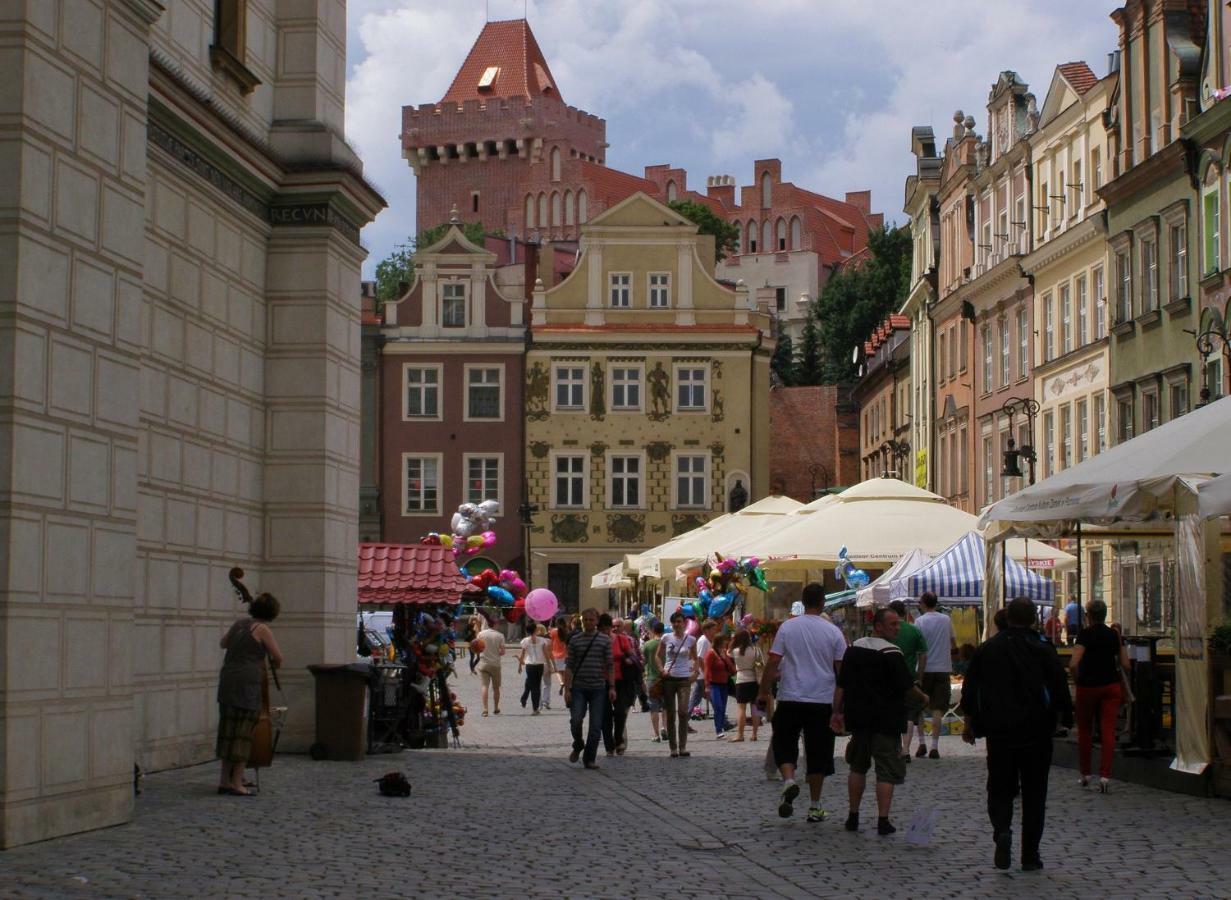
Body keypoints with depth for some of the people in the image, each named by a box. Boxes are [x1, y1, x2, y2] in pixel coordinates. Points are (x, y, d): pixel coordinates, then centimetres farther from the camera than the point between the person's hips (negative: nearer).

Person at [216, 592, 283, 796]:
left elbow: (223, 643, 29)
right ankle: (237, 783, -4)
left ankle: (225, 780, 17)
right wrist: (275, 664, 20)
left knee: (229, 730, 12)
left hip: (227, 680, 7)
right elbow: (278, 657, -2)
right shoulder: (262, 630, -8)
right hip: (247, 683, -7)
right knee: (244, 732, -3)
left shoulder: (238, 624, 12)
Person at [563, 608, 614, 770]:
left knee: (596, 726, 0)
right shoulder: (575, 640, 5)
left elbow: (609, 666, 6)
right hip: (579, 688, 0)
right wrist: (567, 688, -3)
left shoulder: (605, 640, 6)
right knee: (575, 720, -13)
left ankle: (590, 758, 10)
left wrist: (612, 687, -2)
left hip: (598, 689, 1)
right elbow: (569, 666, 4)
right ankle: (578, 746, 16)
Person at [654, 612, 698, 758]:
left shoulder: (691, 640, 2)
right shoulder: (666, 639, 3)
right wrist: (661, 669, -3)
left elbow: (695, 658, 12)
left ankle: (683, 747, -8)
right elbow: (658, 655, 12)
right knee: (670, 714, 3)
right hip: (669, 678, 1)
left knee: (683, 712, -11)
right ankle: (673, 748, 9)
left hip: (684, 679, -1)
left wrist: (695, 672, -3)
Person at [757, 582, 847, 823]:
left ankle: (788, 780, -16)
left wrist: (763, 693, 4)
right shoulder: (833, 632, -1)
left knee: (784, 746, 12)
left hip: (790, 699, -1)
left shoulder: (788, 627, -2)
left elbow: (773, 663, -4)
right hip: (823, 702, 1)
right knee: (818, 753, 8)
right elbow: (841, 669, 2)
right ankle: (815, 807, 11)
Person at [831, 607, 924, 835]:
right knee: (887, 771, 0)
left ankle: (853, 817, 18)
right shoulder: (892, 654, -13)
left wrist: (837, 712, 12)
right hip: (886, 720, -6)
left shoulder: (853, 649, 6)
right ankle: (883, 821, -4)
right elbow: (907, 686, -12)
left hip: (858, 719, 6)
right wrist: (923, 697, 7)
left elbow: (841, 685, 8)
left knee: (858, 768, 17)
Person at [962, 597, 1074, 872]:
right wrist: (1066, 720, 8)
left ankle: (1002, 830, -16)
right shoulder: (1043, 650, -6)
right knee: (1034, 793, 7)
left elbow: (970, 691, 7)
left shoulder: (986, 650, 2)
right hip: (1036, 733, -1)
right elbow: (1060, 689, -7)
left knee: (999, 788, 12)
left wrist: (970, 724, 18)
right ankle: (1030, 856, 7)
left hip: (998, 733, 1)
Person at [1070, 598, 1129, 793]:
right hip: (1111, 685, 3)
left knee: (1085, 730, 14)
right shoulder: (1114, 635, 3)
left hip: (1088, 687, -3)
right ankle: (1105, 775, -12)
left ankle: (1085, 774, 22)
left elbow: (1074, 664, -19)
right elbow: (1125, 665, 3)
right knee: (1108, 731, -1)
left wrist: (1077, 679, -2)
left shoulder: (1085, 633, -10)